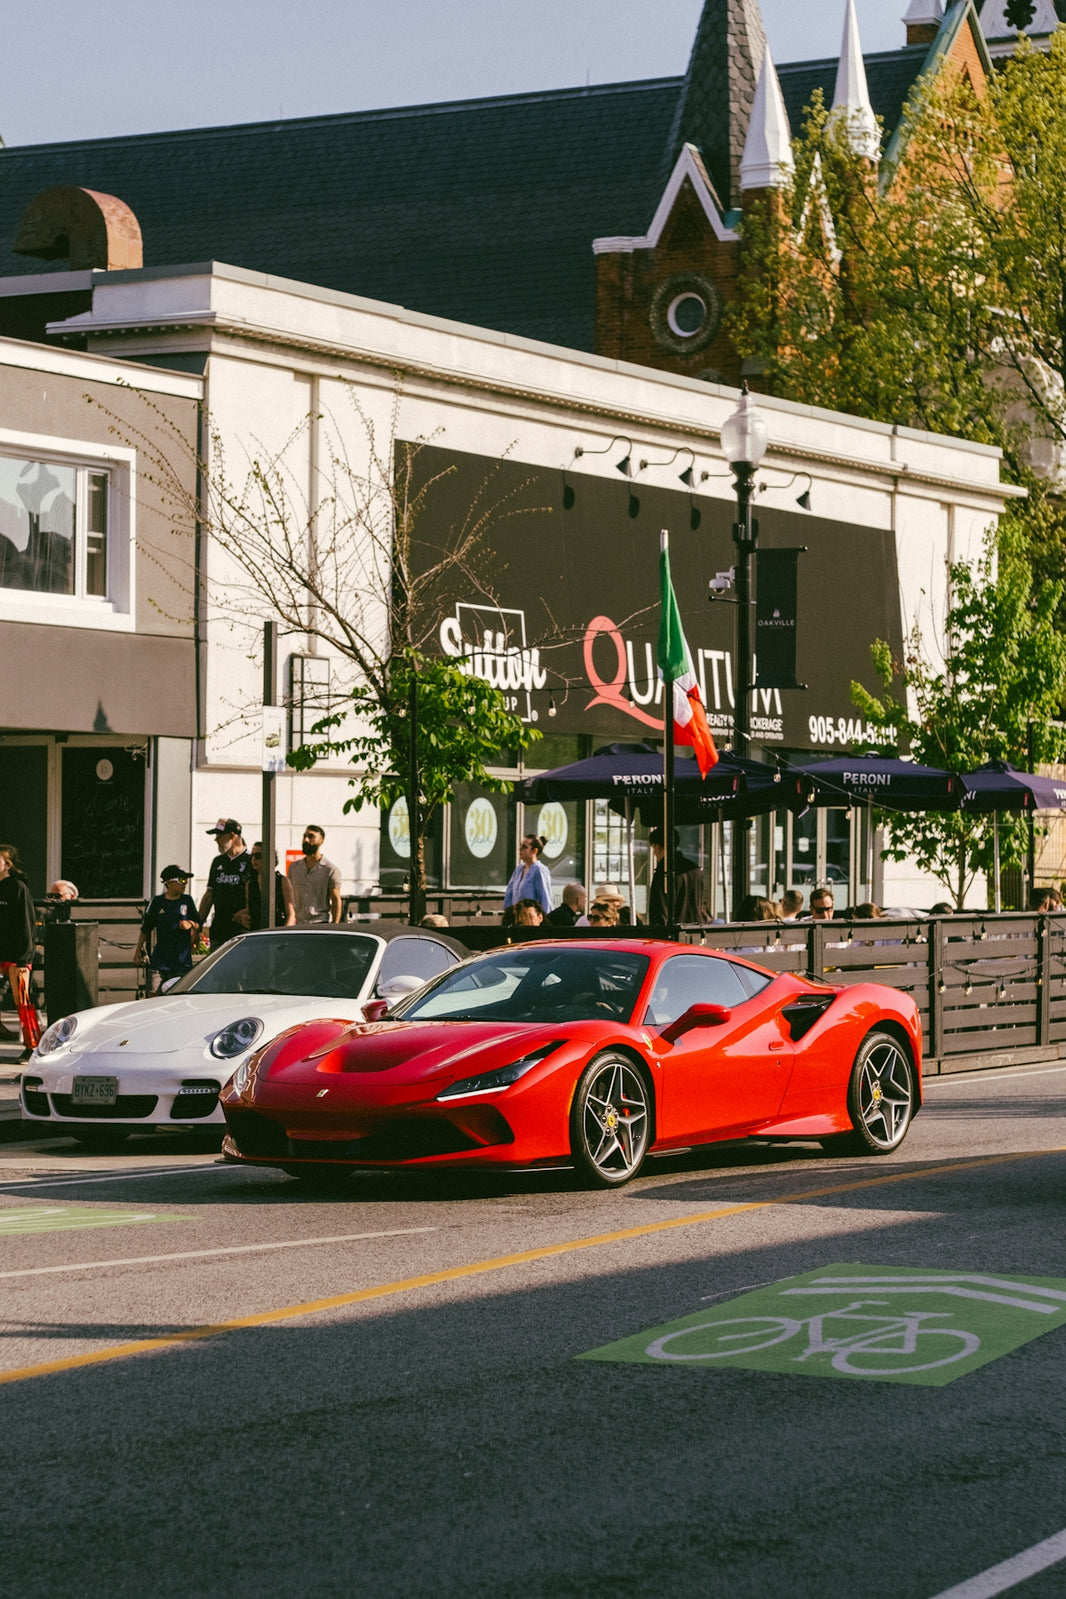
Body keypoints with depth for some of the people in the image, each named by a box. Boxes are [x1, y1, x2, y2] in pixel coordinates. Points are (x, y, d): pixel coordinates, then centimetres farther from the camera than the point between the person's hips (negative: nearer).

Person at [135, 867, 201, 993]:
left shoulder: (187, 901, 6)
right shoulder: (157, 902, 4)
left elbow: (198, 926, 12)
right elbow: (145, 929, 12)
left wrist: (191, 924, -10)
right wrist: (138, 950, 12)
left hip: (183, 961, 0)